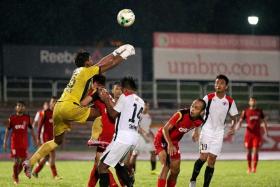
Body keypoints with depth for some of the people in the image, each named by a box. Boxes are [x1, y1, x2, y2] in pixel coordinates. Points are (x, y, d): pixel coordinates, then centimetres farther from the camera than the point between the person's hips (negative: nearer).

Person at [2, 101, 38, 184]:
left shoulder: (27, 118, 5)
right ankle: (15, 178, 6)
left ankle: (16, 175, 23)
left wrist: (35, 140, 8)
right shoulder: (12, 118, 2)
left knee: (22, 160, 2)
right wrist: (5, 142, 2)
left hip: (24, 142, 2)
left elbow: (31, 129, 12)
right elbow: (7, 130, 6)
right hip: (15, 142, -2)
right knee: (16, 160, -6)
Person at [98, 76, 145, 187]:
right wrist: (110, 100, 26)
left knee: (102, 166, -6)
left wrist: (106, 100, 10)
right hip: (134, 137, 9)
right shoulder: (141, 102, 16)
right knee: (118, 164, 29)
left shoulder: (125, 97, -6)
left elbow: (113, 114, -2)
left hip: (122, 137, -9)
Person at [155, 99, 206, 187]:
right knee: (166, 166, -22)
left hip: (174, 141, 6)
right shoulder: (181, 114, -29)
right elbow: (165, 129, -26)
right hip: (162, 139, -6)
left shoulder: (199, 122, -11)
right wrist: (169, 144, -37)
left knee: (175, 170, 8)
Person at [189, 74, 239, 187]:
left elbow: (234, 117, 11)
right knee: (204, 157, -16)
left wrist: (232, 127, -10)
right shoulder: (208, 98, -6)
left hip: (219, 133, 2)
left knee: (212, 161, 1)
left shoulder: (230, 101, 0)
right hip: (206, 131, -2)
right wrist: (196, 130, -7)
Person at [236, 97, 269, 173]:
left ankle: (254, 168, -8)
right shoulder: (245, 111, 4)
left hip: (257, 134, 0)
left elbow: (264, 121, 15)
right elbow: (240, 120, 4)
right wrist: (238, 125, -18)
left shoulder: (259, 111, 8)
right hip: (249, 133, 0)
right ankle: (249, 168, 16)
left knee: (255, 151, -9)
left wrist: (266, 131, 6)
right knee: (249, 151, 4)